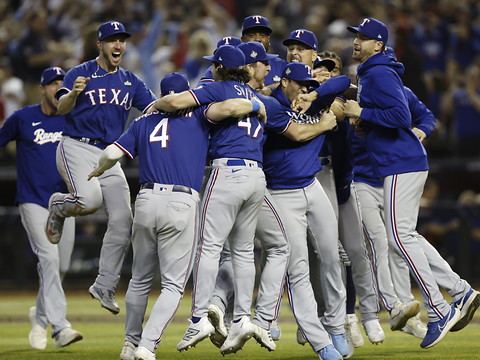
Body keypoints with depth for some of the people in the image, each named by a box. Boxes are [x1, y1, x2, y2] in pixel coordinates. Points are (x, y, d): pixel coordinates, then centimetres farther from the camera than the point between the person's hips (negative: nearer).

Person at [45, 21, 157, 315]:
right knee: (90, 200, -31)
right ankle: (58, 206, 6)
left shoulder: (131, 82, 15)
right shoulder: (80, 74, -1)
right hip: (77, 148, -5)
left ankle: (105, 287, 5)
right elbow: (61, 108, -15)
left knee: (122, 220, -5)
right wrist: (73, 94, -37)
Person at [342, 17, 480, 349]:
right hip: (406, 163, 11)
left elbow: (400, 116, -24)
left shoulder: (379, 74, -13)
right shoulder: (372, 73, 20)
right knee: (407, 235, 13)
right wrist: (363, 121, 12)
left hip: (401, 164, -11)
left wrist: (362, 113, -15)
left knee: (400, 236, -10)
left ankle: (439, 311, -10)